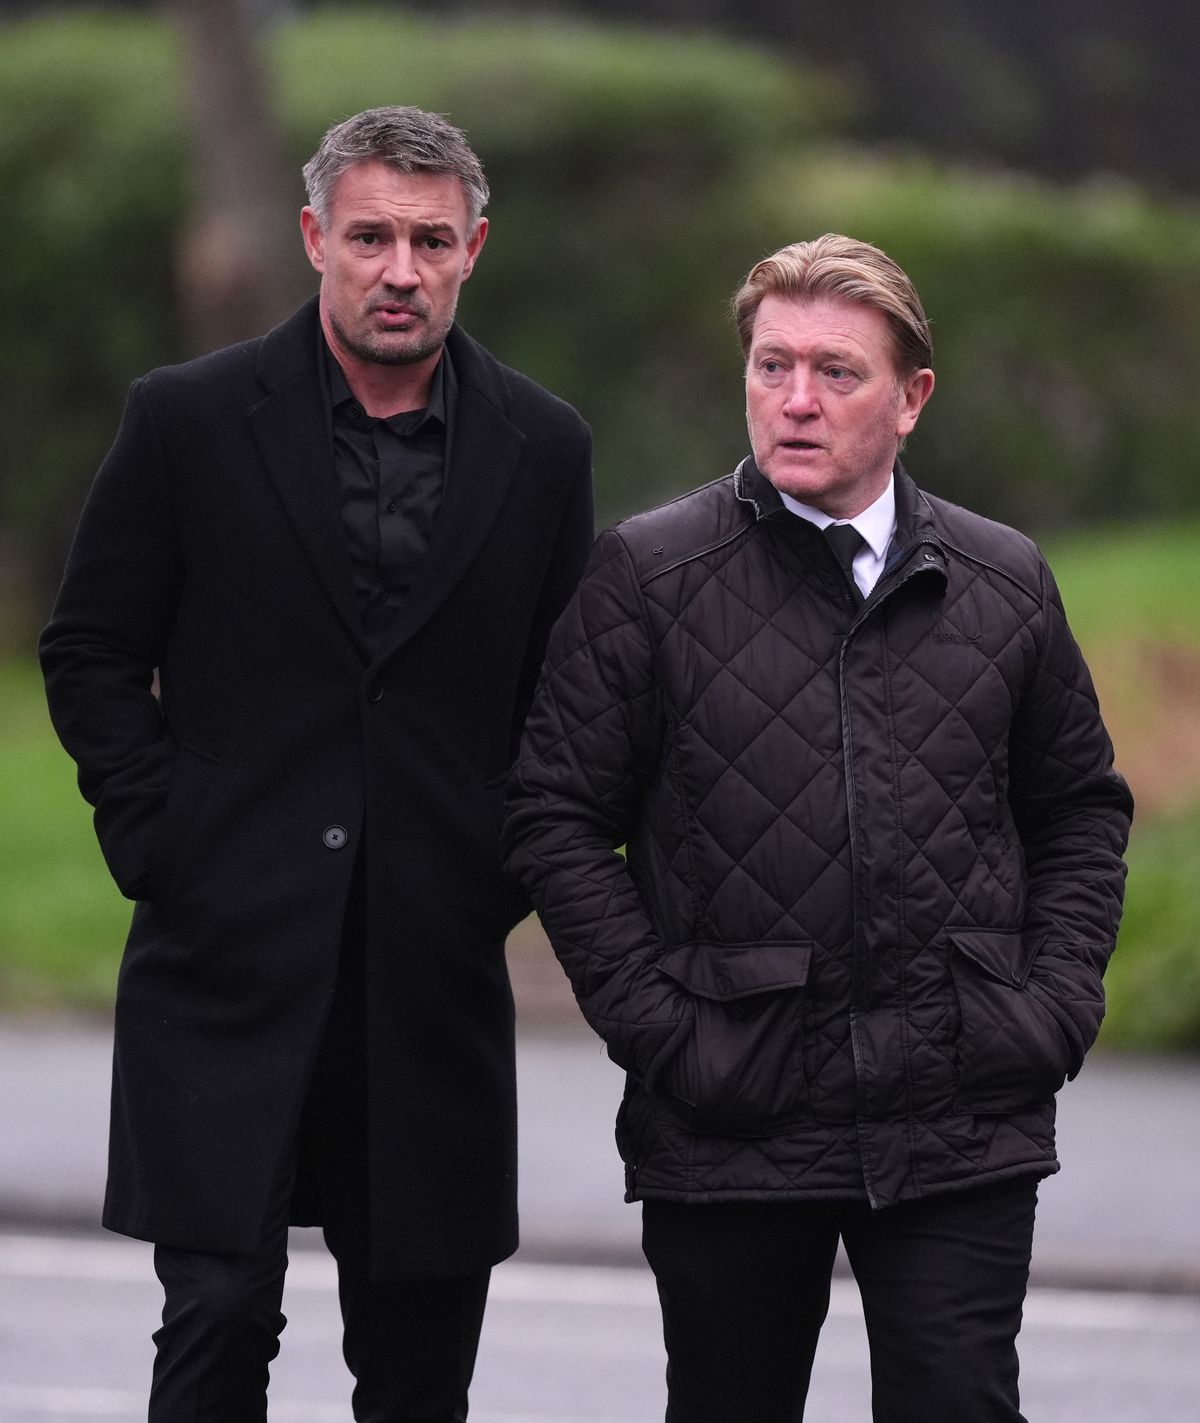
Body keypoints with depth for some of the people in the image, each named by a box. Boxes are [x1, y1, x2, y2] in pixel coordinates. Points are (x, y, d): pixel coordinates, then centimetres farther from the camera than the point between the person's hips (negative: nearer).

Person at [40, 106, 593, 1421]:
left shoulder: (541, 448, 5)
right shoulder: (190, 420, -1)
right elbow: (90, 654, 5)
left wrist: (509, 872, 3)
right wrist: (159, 839, -3)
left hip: (436, 974, 2)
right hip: (229, 957, -2)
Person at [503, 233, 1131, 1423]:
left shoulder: (1003, 584, 8)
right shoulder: (647, 577, 0)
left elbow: (1081, 807, 18)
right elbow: (556, 817, 0)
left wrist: (1060, 1001, 4)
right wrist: (654, 1023, -8)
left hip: (961, 1132, 1)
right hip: (731, 1121, -1)